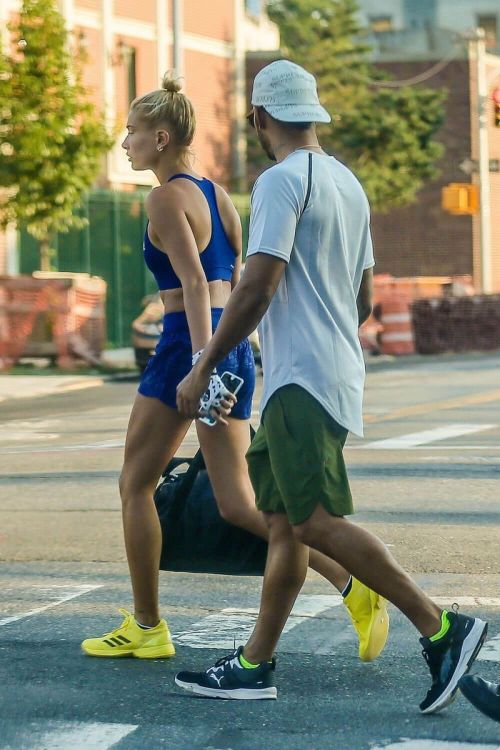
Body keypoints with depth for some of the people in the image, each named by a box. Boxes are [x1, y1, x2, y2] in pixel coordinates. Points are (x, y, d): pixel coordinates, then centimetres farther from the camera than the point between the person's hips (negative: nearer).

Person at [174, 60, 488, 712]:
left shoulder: (282, 181, -11)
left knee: (316, 520, -14)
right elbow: (363, 299, 22)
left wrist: (202, 370, -13)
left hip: (300, 378, -10)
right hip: (338, 373, 10)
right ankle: (255, 664, 11)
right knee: (283, 521, 9)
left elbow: (256, 289, -18)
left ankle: (441, 629, -17)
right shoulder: (348, 183, 17)